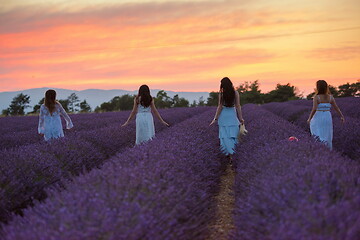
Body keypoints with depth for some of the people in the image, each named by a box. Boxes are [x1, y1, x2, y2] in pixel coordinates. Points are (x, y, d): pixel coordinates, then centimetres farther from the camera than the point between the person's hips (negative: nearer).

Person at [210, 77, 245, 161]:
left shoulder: (221, 93, -11)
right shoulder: (235, 93, -6)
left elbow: (220, 107, -10)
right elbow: (238, 106, -4)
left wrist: (215, 118, -3)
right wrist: (240, 118, 4)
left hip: (223, 115, -1)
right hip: (232, 115, 1)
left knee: (224, 135, 7)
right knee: (232, 134, 11)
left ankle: (229, 153, 1)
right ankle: (231, 153, 6)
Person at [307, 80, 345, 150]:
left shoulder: (316, 97, -14)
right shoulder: (330, 97, -1)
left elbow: (314, 109, -21)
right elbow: (336, 108, 5)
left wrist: (309, 119, -9)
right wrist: (342, 116, 18)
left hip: (318, 118, -4)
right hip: (327, 118, 4)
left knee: (318, 137, 4)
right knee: (327, 136, 15)